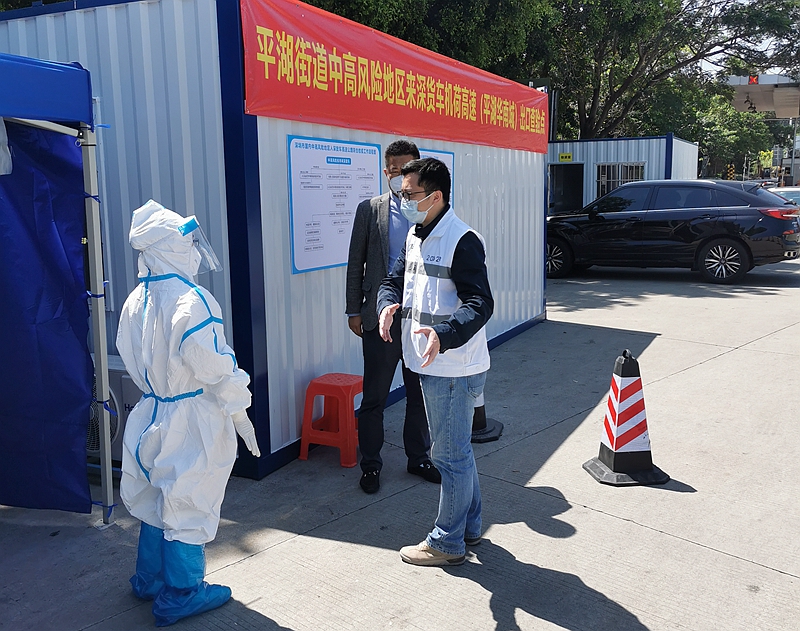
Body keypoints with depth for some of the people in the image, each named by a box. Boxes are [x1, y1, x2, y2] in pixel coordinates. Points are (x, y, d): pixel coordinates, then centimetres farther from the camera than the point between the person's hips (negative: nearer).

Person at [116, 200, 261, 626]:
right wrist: (239, 413, -11)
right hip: (194, 420, -8)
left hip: (152, 413, 8)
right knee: (187, 504, 7)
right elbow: (213, 367, -22)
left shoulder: (136, 300, 1)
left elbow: (131, 360, 10)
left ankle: (150, 580, 39)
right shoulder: (191, 300, -23)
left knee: (158, 495, 22)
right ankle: (179, 595, 22)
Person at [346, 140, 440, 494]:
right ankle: (370, 464, 21)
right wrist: (354, 310, 0)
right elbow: (356, 262, 3)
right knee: (374, 396, 6)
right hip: (380, 315, -1)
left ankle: (418, 458, 30)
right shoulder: (370, 209, 2)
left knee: (421, 394, 13)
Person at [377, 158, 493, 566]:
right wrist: (388, 305, -10)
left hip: (453, 369, -10)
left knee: (451, 455, 3)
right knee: (458, 450, 20)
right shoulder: (415, 236, 11)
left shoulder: (462, 241, -18)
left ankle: (446, 543, 18)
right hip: (432, 365, 10)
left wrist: (443, 335, -39)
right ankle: (469, 528, 36)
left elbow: (480, 304, -24)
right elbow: (394, 280, 13)